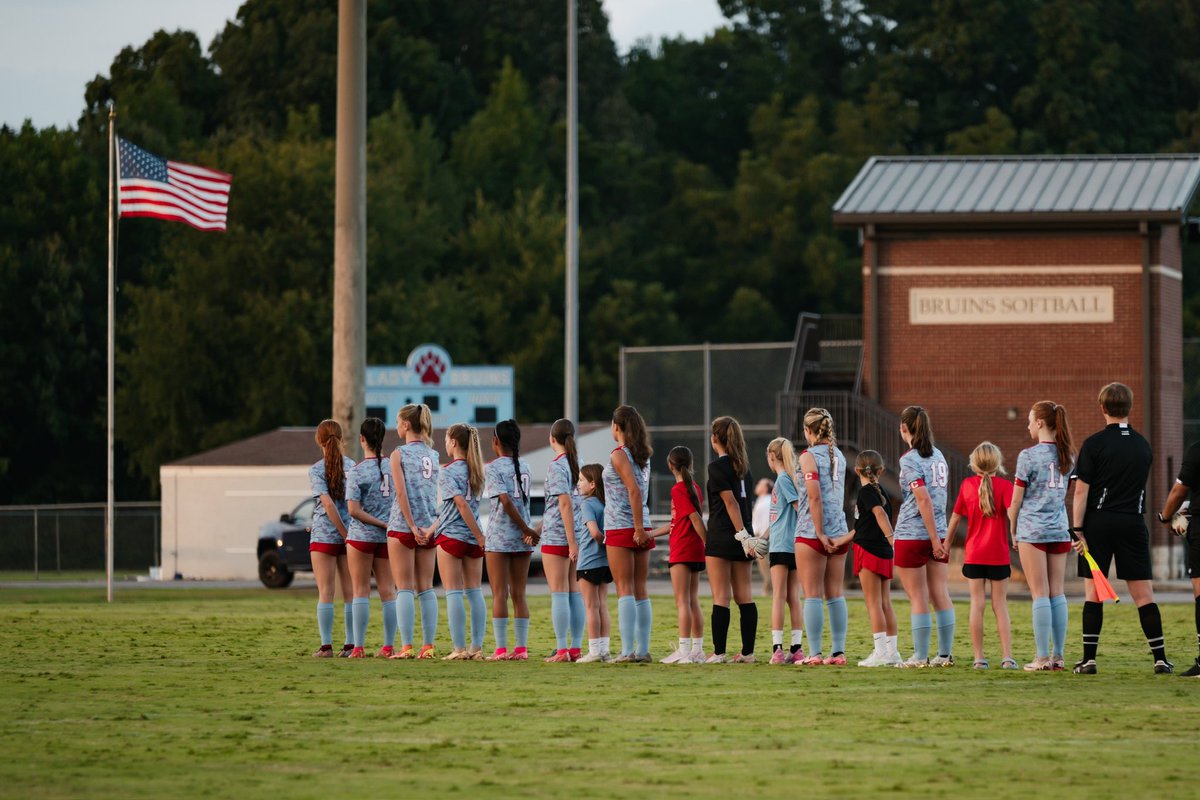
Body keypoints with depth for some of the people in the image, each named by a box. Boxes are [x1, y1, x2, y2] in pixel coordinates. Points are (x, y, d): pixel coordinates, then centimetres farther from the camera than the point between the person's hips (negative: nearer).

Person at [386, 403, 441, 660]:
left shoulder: (399, 454, -6)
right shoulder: (434, 456, 9)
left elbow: (401, 493, -14)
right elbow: (441, 496, 1)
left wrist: (413, 527, -13)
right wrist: (431, 526, -5)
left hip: (402, 526, -5)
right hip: (429, 528, 5)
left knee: (404, 588, -2)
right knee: (426, 588, 7)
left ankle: (406, 646, -7)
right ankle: (428, 646, 4)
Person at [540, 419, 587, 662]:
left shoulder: (557, 466, -12)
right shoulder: (577, 462, 12)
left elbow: (565, 504, -19)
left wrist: (572, 541, -21)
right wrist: (538, 529, 23)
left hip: (557, 537, -7)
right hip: (576, 536, 7)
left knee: (559, 593, -5)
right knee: (574, 592, 10)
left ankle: (562, 650, -6)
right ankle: (576, 648, 10)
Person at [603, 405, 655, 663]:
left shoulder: (619, 455, -10)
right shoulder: (643, 455, 12)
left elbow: (634, 490, -19)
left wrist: (639, 528, -19)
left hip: (620, 529, -7)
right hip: (639, 529, 7)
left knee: (625, 590, -7)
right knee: (640, 590, 8)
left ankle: (628, 650, -11)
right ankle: (643, 649, 7)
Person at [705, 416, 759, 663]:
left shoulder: (717, 466, -9)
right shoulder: (744, 466, 13)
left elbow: (730, 502, -16)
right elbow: (745, 501, 14)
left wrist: (742, 534, -19)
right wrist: (745, 535, 16)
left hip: (721, 537, -7)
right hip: (741, 538, 7)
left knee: (721, 597, -5)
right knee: (744, 596, 6)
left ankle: (719, 653, -7)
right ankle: (747, 652, 5)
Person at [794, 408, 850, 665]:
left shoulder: (809, 456, -9)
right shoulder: (839, 456, 12)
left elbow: (814, 497, -17)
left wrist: (820, 533, -17)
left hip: (811, 531, -6)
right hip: (838, 530, 6)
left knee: (812, 595, -3)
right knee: (836, 594, 8)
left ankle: (814, 653, -5)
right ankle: (838, 651, 6)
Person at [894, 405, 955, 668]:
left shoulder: (909, 460, -11)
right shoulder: (938, 456, 11)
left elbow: (924, 500, -17)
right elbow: (941, 494, 12)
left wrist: (934, 539, -17)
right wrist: (938, 537, 13)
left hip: (912, 535, -6)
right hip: (938, 532, 6)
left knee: (917, 597, -1)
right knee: (940, 593, 7)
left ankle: (920, 656, 1)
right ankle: (945, 654, 7)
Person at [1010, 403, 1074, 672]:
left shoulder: (1028, 456, -9)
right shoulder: (1066, 455, 8)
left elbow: (1016, 500, -6)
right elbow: (1065, 493, 14)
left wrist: (1013, 531, 5)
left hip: (1032, 530, -5)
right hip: (1059, 530, 5)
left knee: (1040, 594, -4)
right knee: (1057, 592, 7)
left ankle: (1042, 657, -5)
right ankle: (1058, 656, 7)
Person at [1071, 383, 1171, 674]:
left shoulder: (1094, 444, -6)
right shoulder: (1143, 445, 8)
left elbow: (1081, 490, -9)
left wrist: (1077, 530, -8)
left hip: (1099, 522, -3)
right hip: (1133, 524, 3)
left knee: (1093, 593, 1)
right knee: (1144, 594, 3)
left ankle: (1089, 659, -1)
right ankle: (1160, 659, 1)